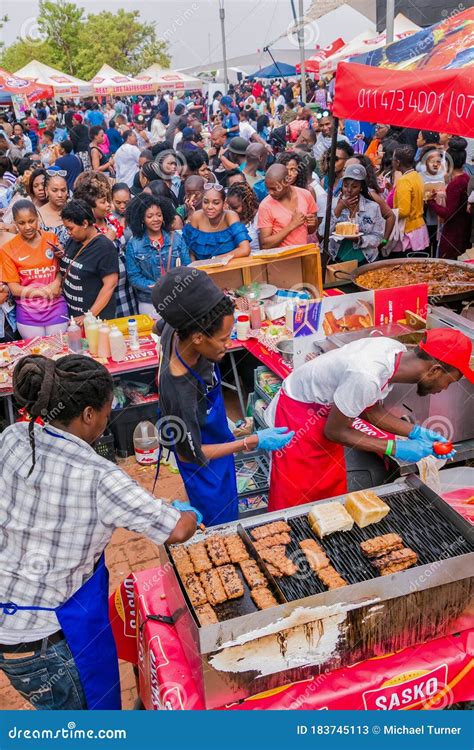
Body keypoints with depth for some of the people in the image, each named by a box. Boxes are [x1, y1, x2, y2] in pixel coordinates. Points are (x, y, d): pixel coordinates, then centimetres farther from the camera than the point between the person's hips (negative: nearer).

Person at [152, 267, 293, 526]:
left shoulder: (174, 330, -25)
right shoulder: (182, 393, -46)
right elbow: (190, 454, -28)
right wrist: (253, 442, -29)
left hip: (213, 437, 8)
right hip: (205, 463, -8)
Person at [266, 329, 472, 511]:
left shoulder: (398, 352, -13)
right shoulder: (367, 377, -38)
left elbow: (371, 409, 4)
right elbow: (335, 431, -21)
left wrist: (415, 432, -5)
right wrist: (394, 448, -20)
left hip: (325, 407, 8)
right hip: (297, 412, -8)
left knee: (332, 491, 14)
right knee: (294, 499, 1)